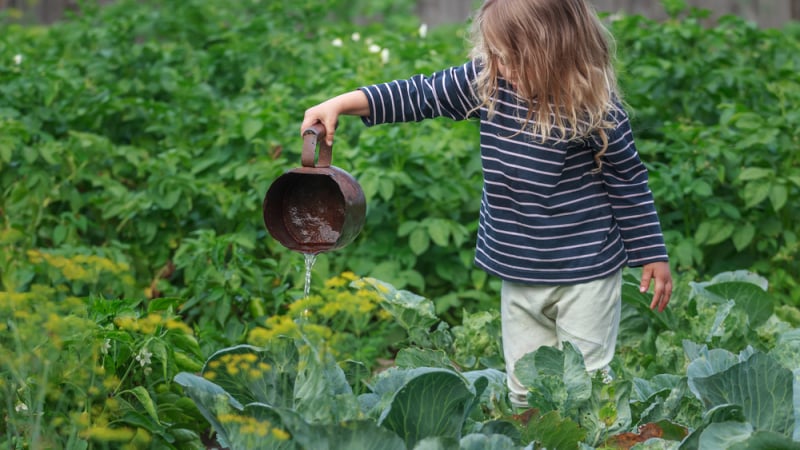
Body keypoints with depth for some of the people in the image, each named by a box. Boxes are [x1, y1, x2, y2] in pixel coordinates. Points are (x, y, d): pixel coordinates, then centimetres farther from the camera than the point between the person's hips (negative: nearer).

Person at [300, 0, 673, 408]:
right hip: (519, 274, 5)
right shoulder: (488, 80, -6)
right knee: (524, 390, 13)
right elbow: (421, 95, 3)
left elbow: (629, 180, -8)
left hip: (585, 273, -5)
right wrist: (340, 105, -4)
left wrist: (652, 255, -3)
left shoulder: (595, 107, -18)